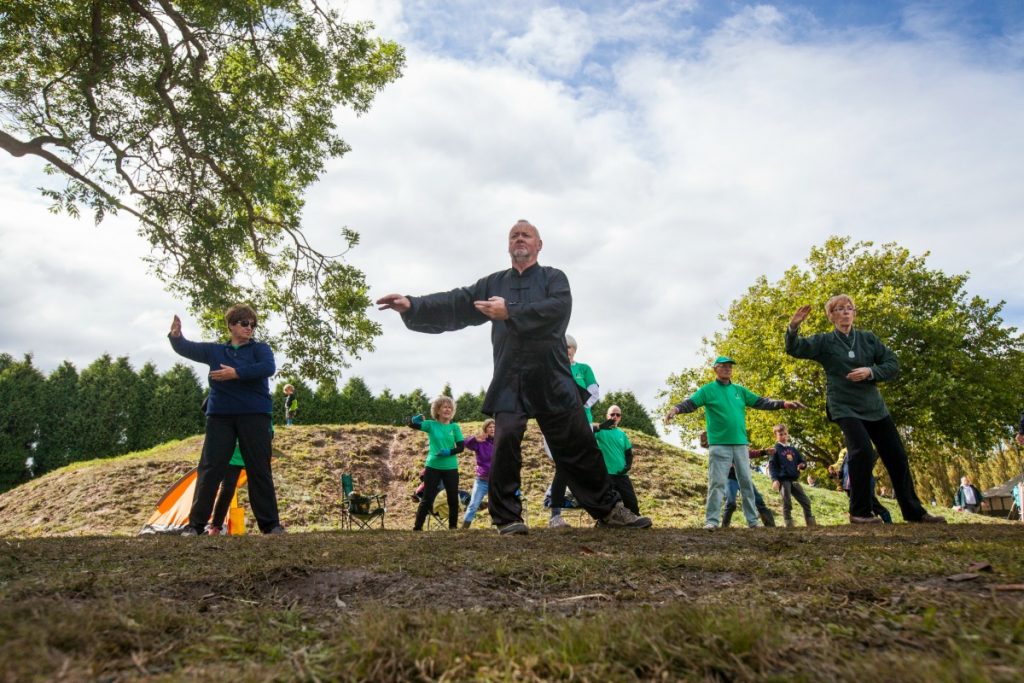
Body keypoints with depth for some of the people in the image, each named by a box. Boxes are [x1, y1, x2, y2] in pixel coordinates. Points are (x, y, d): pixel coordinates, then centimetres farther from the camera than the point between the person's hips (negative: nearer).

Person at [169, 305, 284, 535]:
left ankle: (270, 524, 6)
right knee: (210, 469, 1)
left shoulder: (260, 348, 5)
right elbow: (186, 349, 9)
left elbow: (268, 368, -14)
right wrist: (176, 336, -13)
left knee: (259, 470, 0)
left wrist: (236, 373, -17)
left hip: (254, 415, -2)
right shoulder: (215, 350, 14)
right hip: (220, 415, 2)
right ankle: (195, 524, 9)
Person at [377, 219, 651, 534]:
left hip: (552, 378, -1)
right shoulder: (493, 283, 16)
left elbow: (559, 308, -14)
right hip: (510, 381, 2)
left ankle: (609, 509, 16)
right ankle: (508, 518, 1)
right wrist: (413, 305, -7)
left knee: (579, 446, 4)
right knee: (506, 441, -11)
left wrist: (510, 312, -17)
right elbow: (455, 304, 6)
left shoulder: (554, 277, 8)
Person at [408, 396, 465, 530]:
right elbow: (412, 424, -7)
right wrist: (415, 418, -29)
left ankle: (453, 527, 21)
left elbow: (461, 447, -3)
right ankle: (417, 527, 9)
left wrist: (449, 452, -20)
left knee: (453, 499, 6)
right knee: (427, 499, 0)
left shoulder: (455, 427, 1)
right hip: (432, 467, -2)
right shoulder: (431, 424, -1)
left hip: (451, 468, 2)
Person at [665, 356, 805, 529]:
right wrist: (676, 408, -31)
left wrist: (784, 404, 3)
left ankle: (753, 520, 17)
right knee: (717, 483, -7)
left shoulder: (740, 390, 15)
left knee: (747, 482, 9)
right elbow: (690, 403, -11)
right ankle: (711, 520, -4)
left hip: (741, 444, 5)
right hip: (719, 445, -5)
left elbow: (761, 402, 13)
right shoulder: (708, 389, 1)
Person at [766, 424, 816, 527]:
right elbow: (772, 466, -6)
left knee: (806, 501, 4)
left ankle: (811, 523, 13)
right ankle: (789, 525, -2)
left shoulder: (793, 450, 18)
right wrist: (774, 479, -19)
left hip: (794, 480, 5)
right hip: (783, 480, -5)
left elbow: (802, 461, 23)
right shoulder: (775, 450, 1)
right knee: (787, 504, -8)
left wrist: (802, 465, -3)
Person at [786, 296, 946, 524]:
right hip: (845, 407, -5)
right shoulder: (824, 342, -1)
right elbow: (795, 349, -12)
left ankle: (914, 511, 24)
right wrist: (793, 327, -31)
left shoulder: (868, 338, 7)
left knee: (896, 455, 8)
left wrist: (870, 372, -14)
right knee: (862, 450, -25)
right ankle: (859, 512, -12)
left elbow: (893, 365, 5)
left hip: (874, 406, 5)